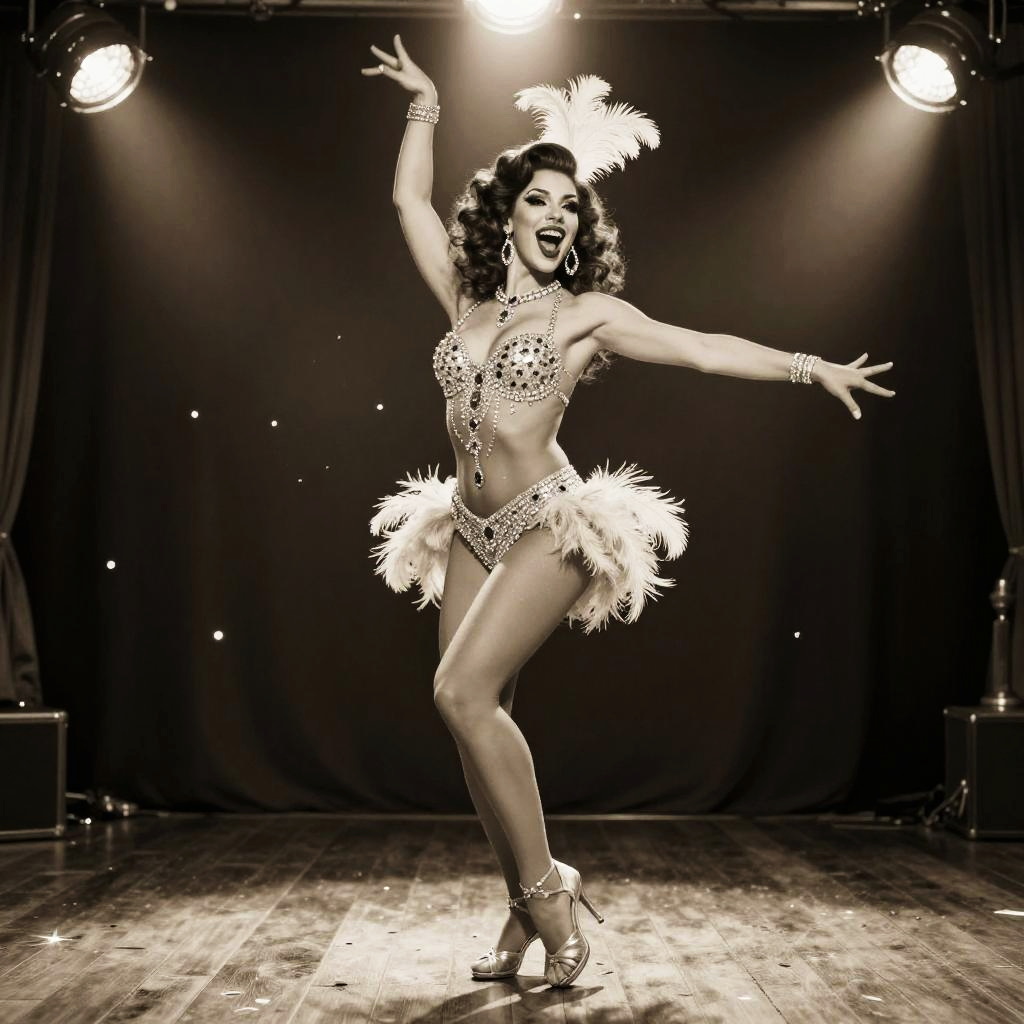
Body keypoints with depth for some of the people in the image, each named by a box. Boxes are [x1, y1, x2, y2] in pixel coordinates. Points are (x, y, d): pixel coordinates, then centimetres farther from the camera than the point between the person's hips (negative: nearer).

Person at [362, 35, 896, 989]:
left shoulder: (588, 313, 1)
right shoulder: (467, 298, 12)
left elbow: (703, 348, -1)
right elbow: (410, 201, 19)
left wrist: (812, 366, -4)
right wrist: (424, 107, 22)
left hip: (549, 523, -5)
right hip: (471, 529, 5)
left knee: (464, 690, -21)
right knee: (474, 718, 1)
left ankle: (548, 889, -8)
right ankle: (526, 911, 13)